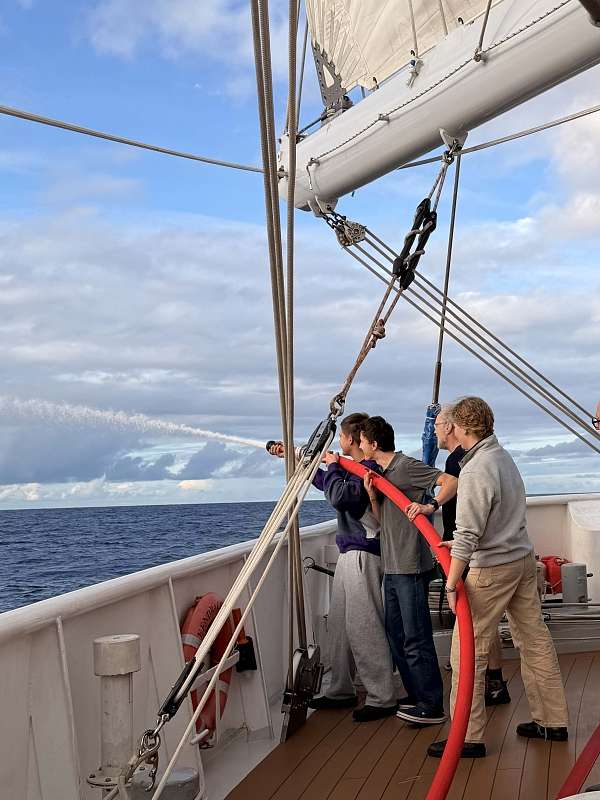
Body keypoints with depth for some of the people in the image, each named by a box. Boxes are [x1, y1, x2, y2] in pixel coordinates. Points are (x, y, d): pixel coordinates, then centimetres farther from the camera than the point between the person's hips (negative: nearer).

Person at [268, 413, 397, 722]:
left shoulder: (368, 470, -17)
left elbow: (338, 496, -30)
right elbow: (324, 482, 31)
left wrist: (332, 466, -12)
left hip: (363, 556, -10)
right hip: (349, 554, 10)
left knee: (363, 626, -9)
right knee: (340, 624, 15)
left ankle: (382, 699, -2)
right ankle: (341, 690, 25)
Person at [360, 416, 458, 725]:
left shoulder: (406, 466, -12)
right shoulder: (382, 472, 16)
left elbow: (452, 481, -19)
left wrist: (430, 505, -33)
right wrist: (372, 494, 0)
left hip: (411, 566, -10)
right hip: (392, 567, 10)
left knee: (416, 638, -5)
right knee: (396, 635, 16)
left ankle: (433, 707, 4)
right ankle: (416, 696, 28)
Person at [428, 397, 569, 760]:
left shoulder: (476, 470, -20)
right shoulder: (504, 457, 8)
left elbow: (468, 534, -21)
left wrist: (452, 582, -17)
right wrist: (459, 543, 23)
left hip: (492, 568, -9)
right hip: (524, 559, 9)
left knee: (468, 651, -1)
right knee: (536, 640, 14)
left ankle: (469, 737, 5)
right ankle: (553, 721, 24)